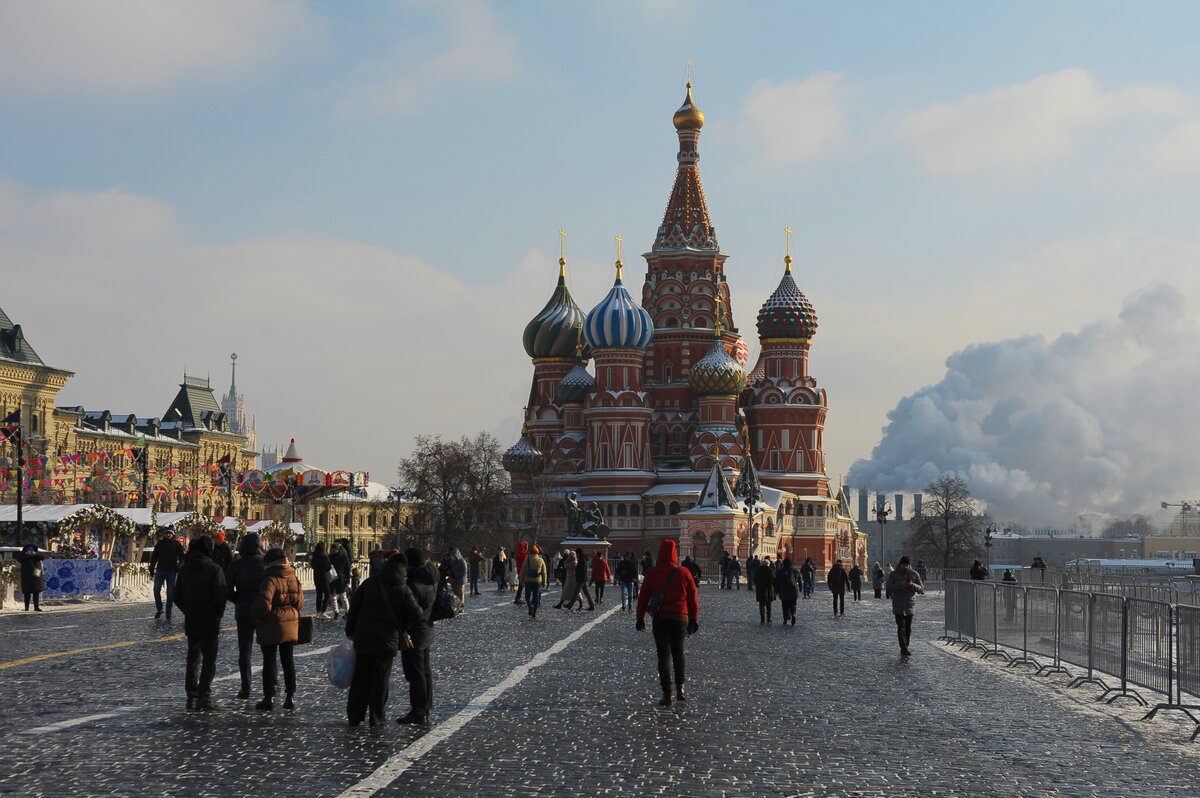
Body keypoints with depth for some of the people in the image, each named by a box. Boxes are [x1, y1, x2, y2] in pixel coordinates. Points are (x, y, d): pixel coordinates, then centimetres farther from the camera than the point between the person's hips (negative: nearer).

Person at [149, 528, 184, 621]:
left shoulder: (176, 544, 0)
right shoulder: (160, 543, 5)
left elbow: (182, 557, 1)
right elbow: (154, 557, 10)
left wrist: (180, 569, -7)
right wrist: (152, 570, 6)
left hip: (171, 571, -2)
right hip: (160, 570, 2)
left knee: (170, 593, 1)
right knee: (156, 590, -5)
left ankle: (168, 613, 7)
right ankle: (159, 609, 14)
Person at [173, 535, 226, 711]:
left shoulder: (185, 569, 4)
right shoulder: (214, 569, -13)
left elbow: (177, 596, 8)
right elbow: (220, 596, -16)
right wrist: (219, 613, 0)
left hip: (191, 622, 5)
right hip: (210, 622, -5)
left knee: (193, 658, 14)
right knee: (209, 659, -1)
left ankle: (192, 697, 15)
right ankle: (204, 698, -6)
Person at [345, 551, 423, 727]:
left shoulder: (370, 583, 2)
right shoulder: (403, 589, -6)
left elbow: (354, 606, 4)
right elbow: (416, 614, -10)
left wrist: (350, 630, 12)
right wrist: (403, 628, 11)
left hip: (363, 638, 3)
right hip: (388, 640, -3)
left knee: (360, 678, 11)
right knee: (381, 679, 5)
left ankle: (354, 715, 14)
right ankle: (376, 717, 7)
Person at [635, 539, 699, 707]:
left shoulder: (652, 573, -2)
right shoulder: (684, 573, -1)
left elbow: (643, 597, 0)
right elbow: (693, 598, 2)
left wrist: (640, 618, 9)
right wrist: (693, 619, 10)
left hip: (660, 619, -1)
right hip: (680, 618, 1)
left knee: (663, 655, 2)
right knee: (678, 652, 18)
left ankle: (666, 694, -2)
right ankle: (680, 688, 11)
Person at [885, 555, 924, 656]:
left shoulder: (914, 574, 4)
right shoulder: (893, 575, 1)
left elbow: (921, 589, 2)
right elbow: (889, 588, -8)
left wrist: (912, 585, -18)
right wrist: (900, 585, -22)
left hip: (910, 605, 2)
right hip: (898, 605, -2)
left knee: (908, 628, 7)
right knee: (901, 627, -11)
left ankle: (905, 648, 16)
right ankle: (903, 649, -16)